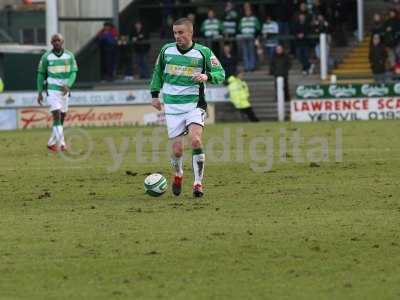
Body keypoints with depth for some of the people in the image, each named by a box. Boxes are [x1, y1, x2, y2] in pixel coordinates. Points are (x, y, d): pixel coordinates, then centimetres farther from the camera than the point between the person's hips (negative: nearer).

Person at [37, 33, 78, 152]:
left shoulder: (69, 56, 3)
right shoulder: (46, 57, -3)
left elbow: (73, 73, 1)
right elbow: (41, 75, 4)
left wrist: (68, 86, -17)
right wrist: (40, 93, 1)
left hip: (64, 90, 4)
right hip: (52, 90, -4)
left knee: (62, 117, 9)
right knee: (57, 116, -15)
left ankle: (52, 143, 22)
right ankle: (61, 143, -17)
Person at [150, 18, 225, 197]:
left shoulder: (203, 52, -2)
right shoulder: (167, 50, 6)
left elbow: (221, 74, 0)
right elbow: (158, 72, 21)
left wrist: (207, 76, -20)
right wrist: (154, 94, 15)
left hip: (194, 103, -2)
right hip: (172, 106, 2)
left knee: (195, 140, -22)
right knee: (177, 149, -2)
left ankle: (198, 183, -14)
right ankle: (178, 175, 30)